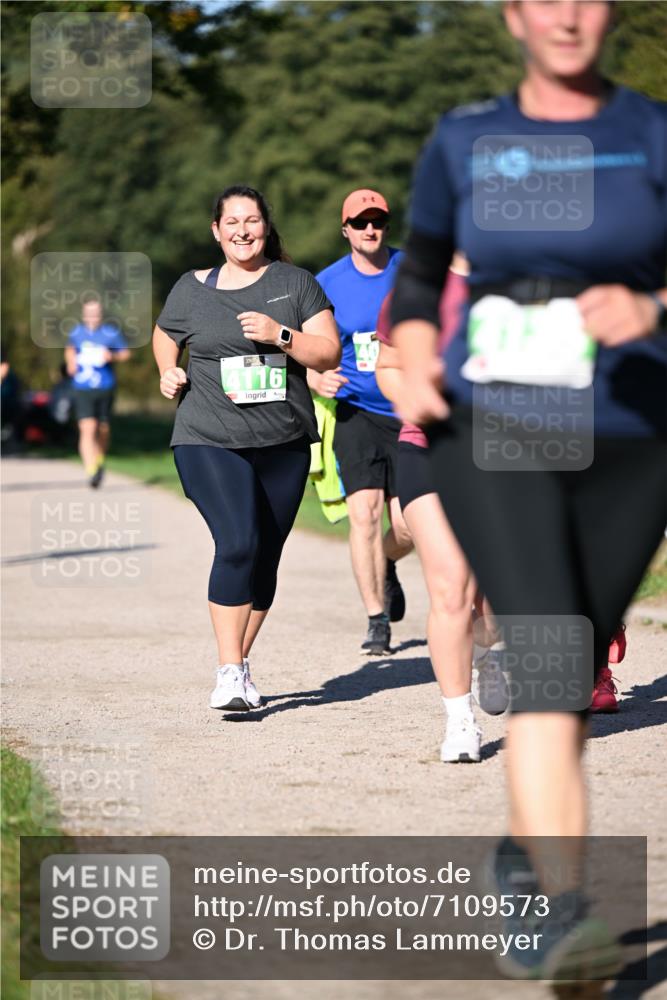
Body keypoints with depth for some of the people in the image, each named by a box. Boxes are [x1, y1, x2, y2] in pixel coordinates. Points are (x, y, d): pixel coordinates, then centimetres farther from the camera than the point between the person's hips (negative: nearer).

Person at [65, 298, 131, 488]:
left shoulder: (111, 333, -3)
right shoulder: (77, 333, 4)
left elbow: (126, 353, 5)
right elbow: (70, 349, 24)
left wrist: (112, 356, -15)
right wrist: (71, 362, 6)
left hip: (105, 388, 0)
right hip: (82, 389, 0)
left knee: (103, 430, 12)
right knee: (87, 429, -16)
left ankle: (100, 461, 41)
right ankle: (91, 471, -21)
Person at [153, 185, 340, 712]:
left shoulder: (296, 283, 6)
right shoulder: (192, 289, 6)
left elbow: (329, 353, 1)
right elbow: (164, 338, 24)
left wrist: (280, 335, -14)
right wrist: (169, 374, 4)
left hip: (285, 445, 3)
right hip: (210, 442, -2)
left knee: (265, 558, 7)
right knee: (238, 545, -20)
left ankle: (241, 664, 23)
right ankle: (229, 673, -19)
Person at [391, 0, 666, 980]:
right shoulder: (463, 143, 4)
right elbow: (418, 281, 16)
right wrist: (414, 368, -3)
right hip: (493, 433, -1)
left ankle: (522, 852, 38)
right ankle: (566, 908, -29)